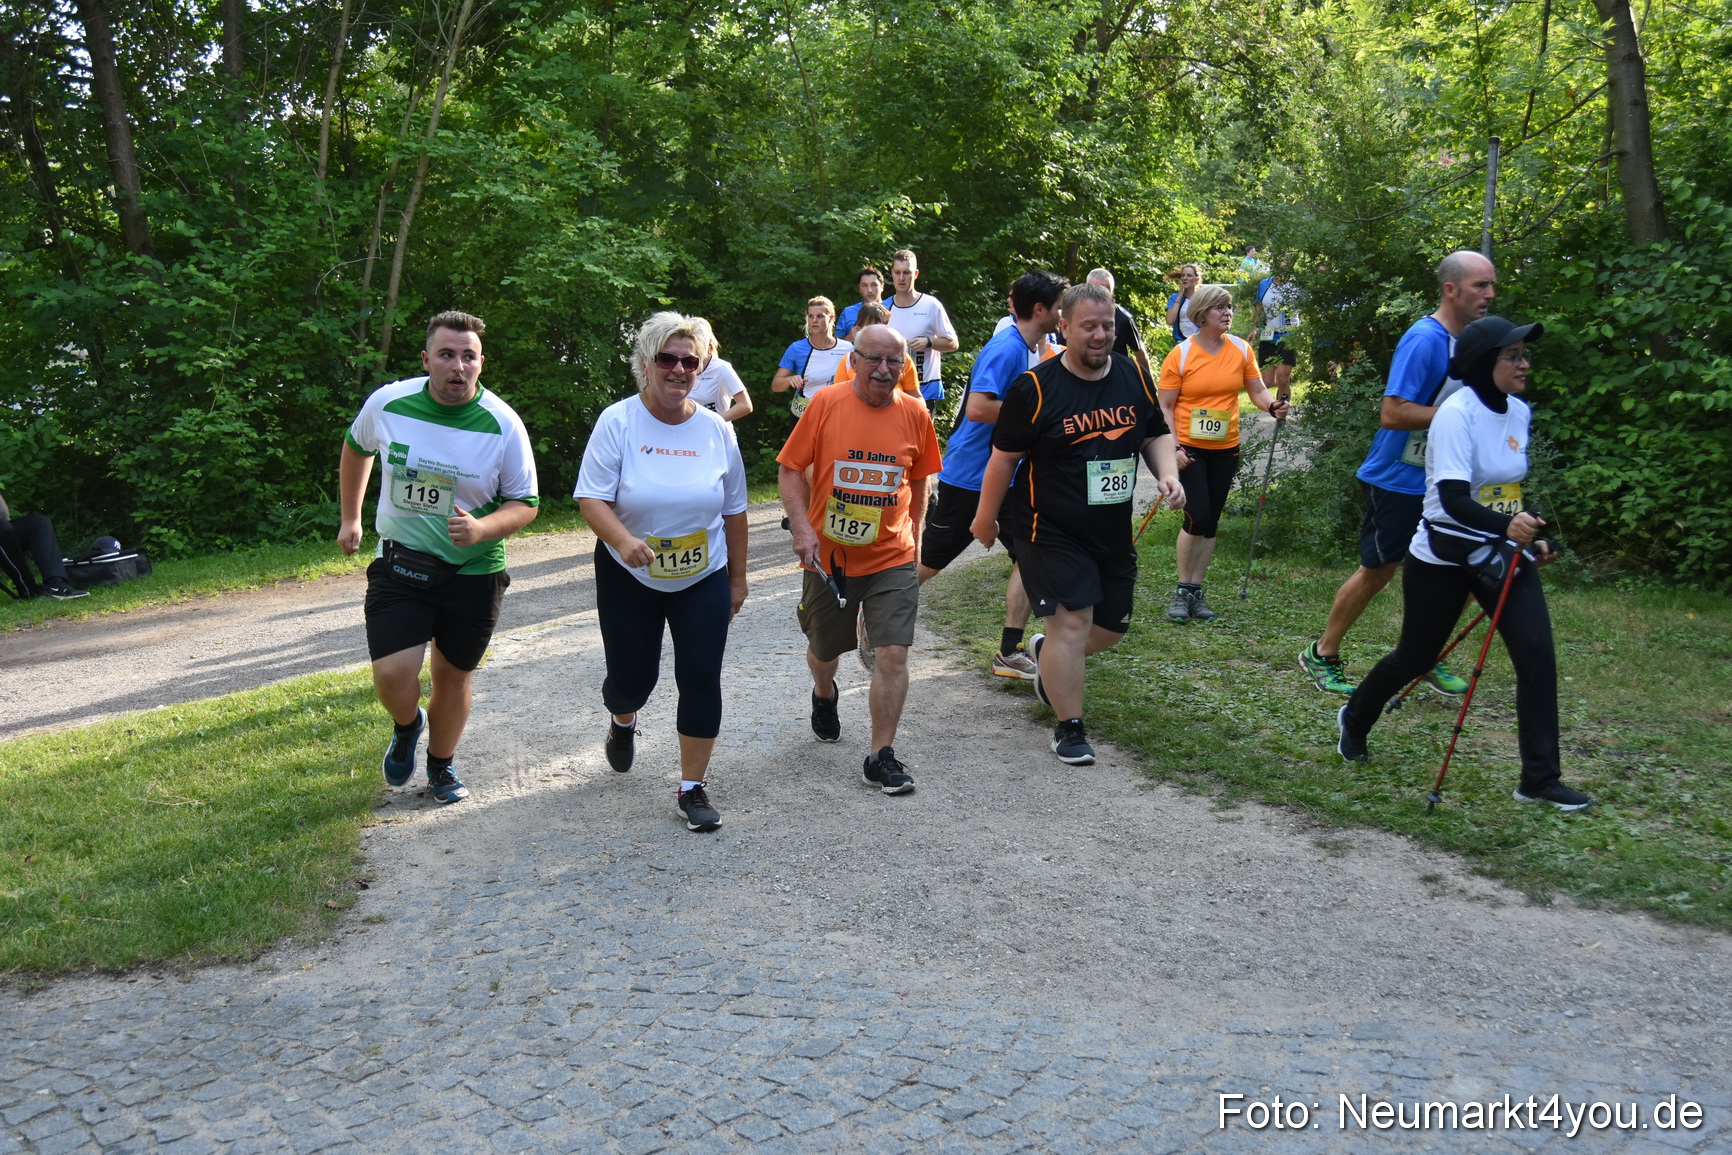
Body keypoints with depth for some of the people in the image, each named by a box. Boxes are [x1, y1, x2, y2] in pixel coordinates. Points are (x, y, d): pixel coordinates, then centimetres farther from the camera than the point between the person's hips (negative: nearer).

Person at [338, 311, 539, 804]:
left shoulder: (503, 425, -13)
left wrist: (482, 528, -25)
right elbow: (356, 448, 15)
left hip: (474, 572, 0)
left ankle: (442, 766, 39)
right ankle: (407, 726, 24)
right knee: (392, 674, -13)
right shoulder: (388, 403, -8)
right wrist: (350, 518, 21)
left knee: (454, 676, 12)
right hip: (400, 561, 0)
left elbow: (525, 504, -5)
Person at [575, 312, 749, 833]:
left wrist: (738, 578, 9)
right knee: (632, 676, 8)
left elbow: (733, 511, 7)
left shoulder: (717, 431, -2)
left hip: (703, 580, 2)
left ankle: (693, 788, 9)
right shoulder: (618, 422, -10)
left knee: (701, 678, -5)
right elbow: (591, 498, -16)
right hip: (629, 579, -1)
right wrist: (622, 539, -35)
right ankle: (622, 721, 47)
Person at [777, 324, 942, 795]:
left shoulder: (914, 413, -2)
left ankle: (881, 757, 1)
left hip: (892, 559, 0)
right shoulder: (826, 403, -8)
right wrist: (803, 529, -16)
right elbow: (790, 469, -5)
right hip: (829, 556, 0)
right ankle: (824, 696, 54)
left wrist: (914, 536, 13)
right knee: (824, 648, 18)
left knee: (893, 653, -10)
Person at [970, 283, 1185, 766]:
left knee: (1111, 627, 15)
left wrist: (1168, 473, -6)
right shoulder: (1035, 387, -13)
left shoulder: (1134, 377, 2)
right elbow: (1004, 456, -6)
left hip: (1114, 532, 6)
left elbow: (1156, 435, 14)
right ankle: (1069, 729, 6)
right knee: (1072, 623, -11)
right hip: (1051, 532, -6)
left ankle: (1046, 654, 45)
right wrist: (986, 518, 0)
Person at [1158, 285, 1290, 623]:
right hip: (1189, 448, -4)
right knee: (1197, 517, -13)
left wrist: (1273, 406, -13)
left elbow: (1257, 391, 9)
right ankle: (1182, 591, 3)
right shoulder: (1180, 354, -7)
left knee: (1210, 522, 8)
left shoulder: (1241, 350, 3)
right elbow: (1165, 407, -6)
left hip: (1225, 448, 4)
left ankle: (1196, 591, 18)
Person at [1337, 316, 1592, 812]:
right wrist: (1505, 525, -43)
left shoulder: (1519, 411, 5)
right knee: (1416, 656, 10)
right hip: (1444, 556, -6)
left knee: (1538, 654, -8)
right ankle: (1355, 718, 40)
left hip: (1503, 552, 6)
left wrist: (1530, 535, 10)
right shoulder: (1456, 414, -18)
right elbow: (1453, 498, -29)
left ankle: (1540, 779, 1)